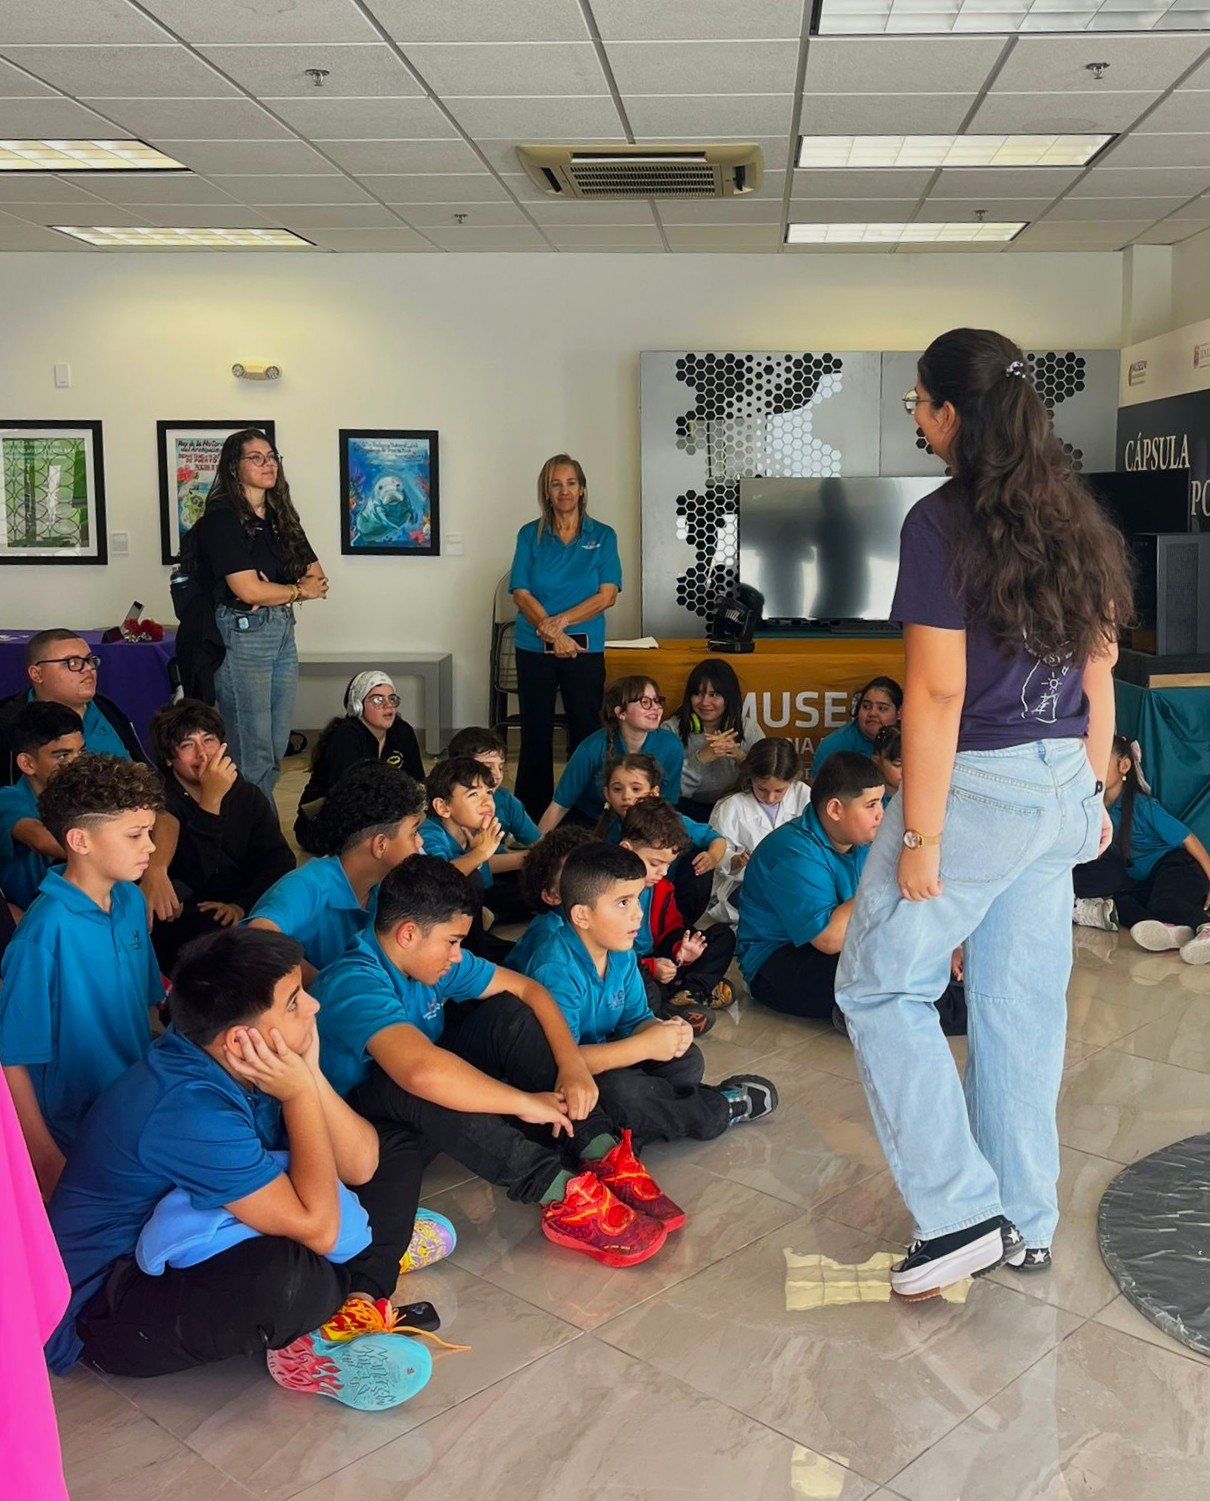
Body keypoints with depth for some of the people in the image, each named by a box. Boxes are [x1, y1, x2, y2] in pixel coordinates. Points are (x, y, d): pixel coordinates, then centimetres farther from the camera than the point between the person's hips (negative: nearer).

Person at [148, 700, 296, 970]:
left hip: (245, 914, 4)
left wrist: (242, 905, -17)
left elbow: (279, 861, 1)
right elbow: (190, 878, -18)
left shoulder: (248, 796, 12)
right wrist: (211, 801, -24)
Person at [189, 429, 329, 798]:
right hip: (242, 636, -8)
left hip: (283, 633, 8)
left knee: (277, 750, 10)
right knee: (254, 755, -5)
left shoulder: (282, 518, 15)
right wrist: (299, 590, -1)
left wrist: (279, 595, -9)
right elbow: (248, 590, -17)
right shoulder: (221, 518, -9)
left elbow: (317, 578, 11)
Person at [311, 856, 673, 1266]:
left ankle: (600, 1153, -21)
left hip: (430, 1124, 8)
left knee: (508, 1013, -10)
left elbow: (527, 988, -1)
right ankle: (563, 1196, -38)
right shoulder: (353, 984, -30)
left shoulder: (432, 957, -5)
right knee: (413, 1087, -40)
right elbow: (421, 1070, -47)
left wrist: (572, 1062, -17)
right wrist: (527, 1103, -38)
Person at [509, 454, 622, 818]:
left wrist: (559, 621, -14)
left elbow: (607, 595, -5)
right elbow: (521, 593, -3)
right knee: (536, 732, 5)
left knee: (585, 732, 2)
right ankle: (533, 813, 13)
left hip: (585, 648, 0)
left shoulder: (602, 536, 4)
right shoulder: (530, 535, 5)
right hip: (534, 648, 1)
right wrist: (553, 634, -16)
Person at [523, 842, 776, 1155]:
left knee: (687, 1058, 2)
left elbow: (634, 1020, 9)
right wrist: (645, 1046, -30)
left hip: (602, 1058, 9)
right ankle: (718, 1110, -8)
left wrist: (666, 1032, -17)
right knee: (620, 1090, -32)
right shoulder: (557, 970, -27)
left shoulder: (622, 953, 1)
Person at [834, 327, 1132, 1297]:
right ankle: (1026, 1224, 26)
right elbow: (1099, 674, 11)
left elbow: (939, 690, -18)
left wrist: (920, 836, -15)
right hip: (1060, 787, 8)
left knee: (880, 986, 8)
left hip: (977, 785, -8)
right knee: (1022, 1003, 15)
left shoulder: (943, 525, -15)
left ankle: (963, 1211, 7)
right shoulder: (1076, 522, 8)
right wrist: (1092, 796, 19)